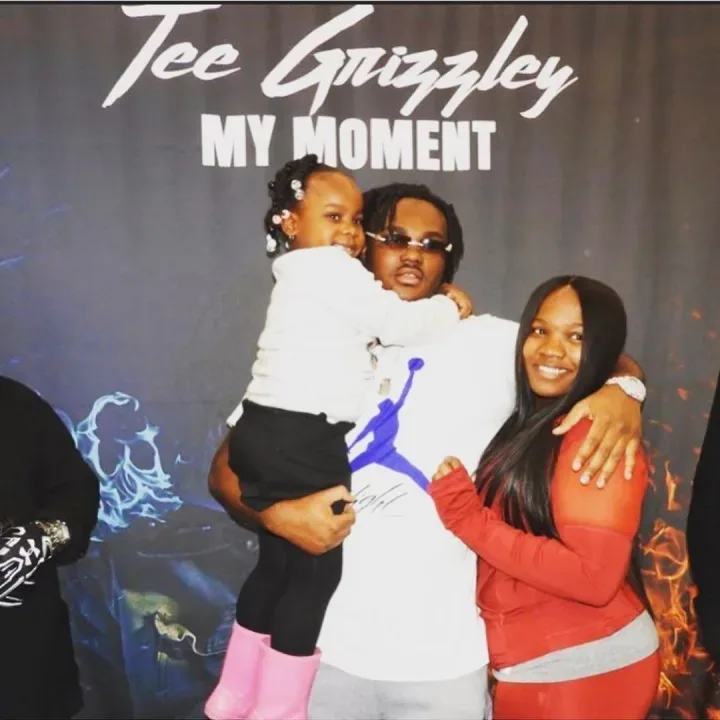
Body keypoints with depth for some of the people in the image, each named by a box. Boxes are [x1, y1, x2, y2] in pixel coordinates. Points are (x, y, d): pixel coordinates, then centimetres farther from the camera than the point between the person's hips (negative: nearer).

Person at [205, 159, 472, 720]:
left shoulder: (307, 277, 23)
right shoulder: (329, 268, -9)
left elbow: (373, 328, 18)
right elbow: (398, 324, -13)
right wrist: (451, 308, 6)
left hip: (270, 432, 10)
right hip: (301, 441, -10)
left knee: (278, 565, 20)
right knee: (318, 571, 2)